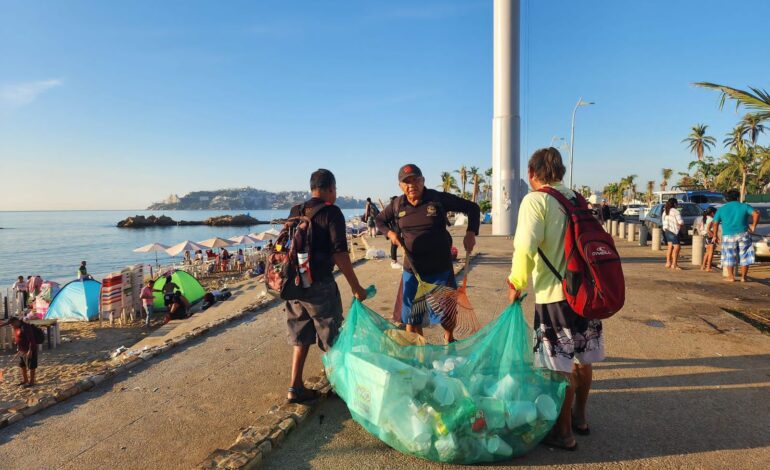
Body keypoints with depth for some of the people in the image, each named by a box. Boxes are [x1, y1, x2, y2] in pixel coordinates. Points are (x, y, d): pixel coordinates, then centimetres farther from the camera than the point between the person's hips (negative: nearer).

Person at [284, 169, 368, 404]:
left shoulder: (295, 212, 8)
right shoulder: (331, 212, -10)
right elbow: (339, 253, -17)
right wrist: (356, 287, -13)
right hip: (319, 285, -6)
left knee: (301, 337, 18)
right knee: (331, 339, 11)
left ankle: (295, 388, 19)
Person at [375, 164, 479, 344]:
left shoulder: (439, 199, -9)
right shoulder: (397, 205, -1)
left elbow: (472, 208, -2)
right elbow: (380, 220, 18)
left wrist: (470, 233, -15)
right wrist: (390, 232, -2)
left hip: (440, 268, -2)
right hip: (412, 270, 2)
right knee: (411, 317, 10)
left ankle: (449, 339, 43)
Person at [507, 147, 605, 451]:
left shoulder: (535, 200, -12)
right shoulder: (575, 199, 9)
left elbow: (525, 248, -23)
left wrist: (517, 284, -10)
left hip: (556, 293, -7)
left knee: (563, 365, 4)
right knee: (583, 358, 20)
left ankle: (563, 432, 17)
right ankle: (579, 418, 37)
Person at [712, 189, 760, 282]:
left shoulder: (721, 209, 6)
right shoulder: (744, 206, 5)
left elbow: (715, 223, 1)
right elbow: (756, 214, -9)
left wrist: (715, 235, 9)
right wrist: (753, 226, 0)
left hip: (728, 236, 0)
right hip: (743, 235, 0)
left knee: (729, 257, 10)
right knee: (745, 256, 9)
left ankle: (731, 277, 13)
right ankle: (743, 277, 10)